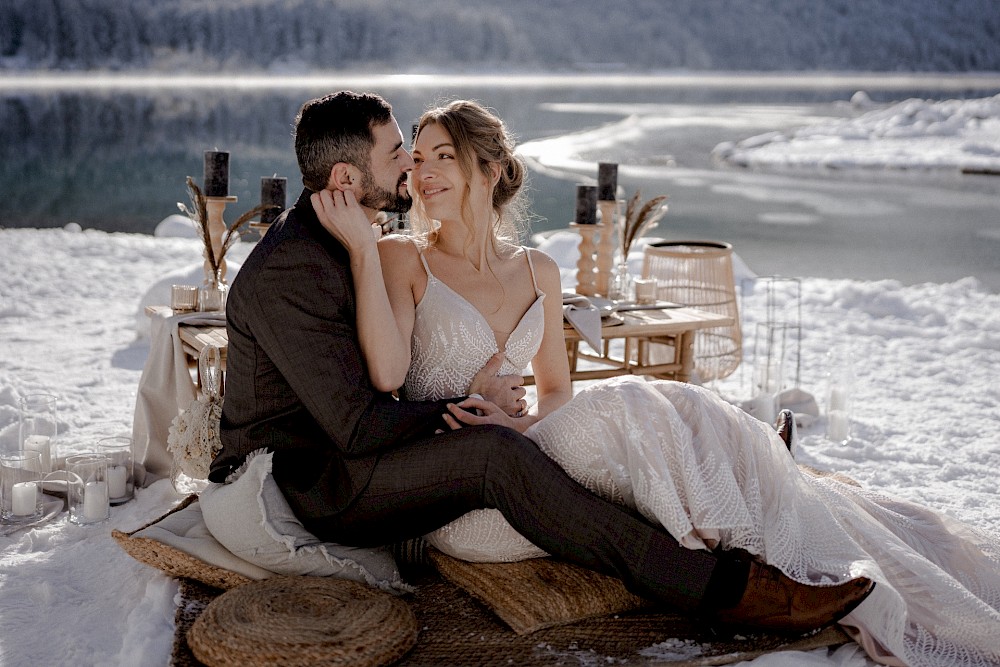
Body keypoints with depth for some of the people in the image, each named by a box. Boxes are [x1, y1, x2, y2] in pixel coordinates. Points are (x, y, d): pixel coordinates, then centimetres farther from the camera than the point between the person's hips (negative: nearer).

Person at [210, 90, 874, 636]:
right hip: (309, 484, -9)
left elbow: (386, 371, 13)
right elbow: (357, 426, -24)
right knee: (496, 453, -30)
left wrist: (469, 388, -5)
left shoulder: (334, 241, 9)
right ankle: (718, 587, -29)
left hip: (346, 449, 10)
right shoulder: (285, 273, -23)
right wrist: (468, 400, -12)